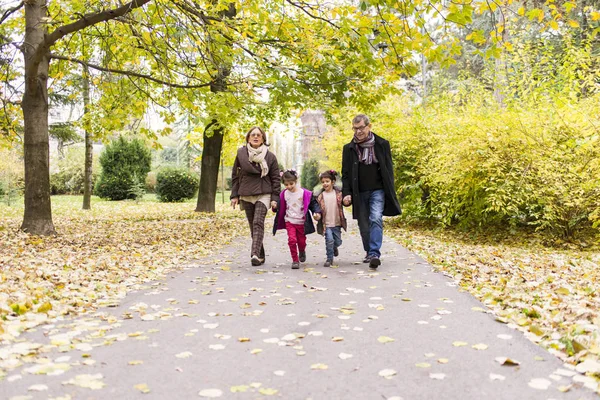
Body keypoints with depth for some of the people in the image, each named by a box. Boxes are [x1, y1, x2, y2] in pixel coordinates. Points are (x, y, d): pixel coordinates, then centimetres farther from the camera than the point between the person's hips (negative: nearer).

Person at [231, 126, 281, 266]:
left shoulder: (270, 156, 3)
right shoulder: (241, 154, 6)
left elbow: (276, 178, 4)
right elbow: (235, 175, 10)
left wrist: (274, 198, -3)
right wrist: (234, 195, 4)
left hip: (263, 195, -3)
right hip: (246, 196, 3)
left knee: (258, 223, -20)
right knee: (253, 226, 6)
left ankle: (255, 254, -29)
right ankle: (260, 256, 15)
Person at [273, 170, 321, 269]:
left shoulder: (305, 193, -10)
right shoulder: (284, 194, 0)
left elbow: (313, 203, -4)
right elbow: (281, 208, 13)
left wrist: (317, 212, -18)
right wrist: (275, 206, -5)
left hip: (301, 222, -1)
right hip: (289, 221, 1)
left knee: (301, 241, 10)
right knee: (292, 240, -14)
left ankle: (302, 252, 46)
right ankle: (295, 260, -1)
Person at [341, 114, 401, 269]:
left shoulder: (382, 144, 1)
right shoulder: (349, 148, 4)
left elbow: (389, 170, 5)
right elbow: (345, 173, 6)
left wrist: (390, 192, 1)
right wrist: (346, 193, -6)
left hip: (378, 190, -2)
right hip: (359, 193, 2)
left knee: (376, 219, -18)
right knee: (364, 225, 7)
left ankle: (375, 254, -21)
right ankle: (369, 252, 23)